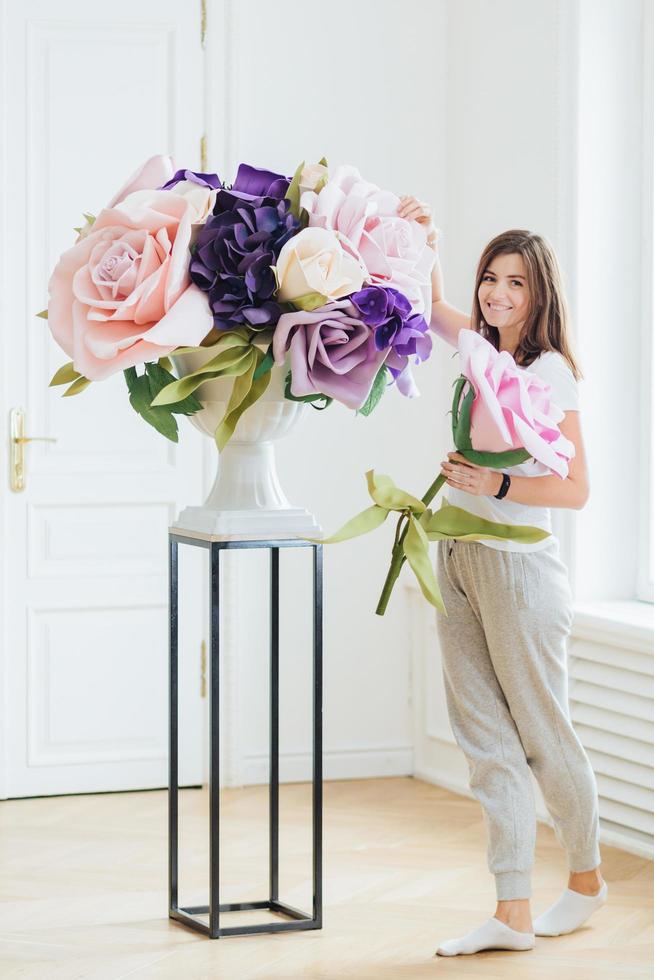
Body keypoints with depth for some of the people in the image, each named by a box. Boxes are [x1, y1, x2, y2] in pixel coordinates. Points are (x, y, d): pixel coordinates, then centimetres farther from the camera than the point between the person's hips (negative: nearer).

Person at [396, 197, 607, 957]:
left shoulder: (550, 371, -10)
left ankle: (586, 878, 27)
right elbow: (434, 306, 26)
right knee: (489, 744, 3)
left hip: (517, 564, -7)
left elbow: (575, 489, -13)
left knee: (543, 736, 6)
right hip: (459, 563, 7)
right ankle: (512, 915, 4)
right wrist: (426, 238, 11)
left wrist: (498, 486, -24)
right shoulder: (485, 351, 10)